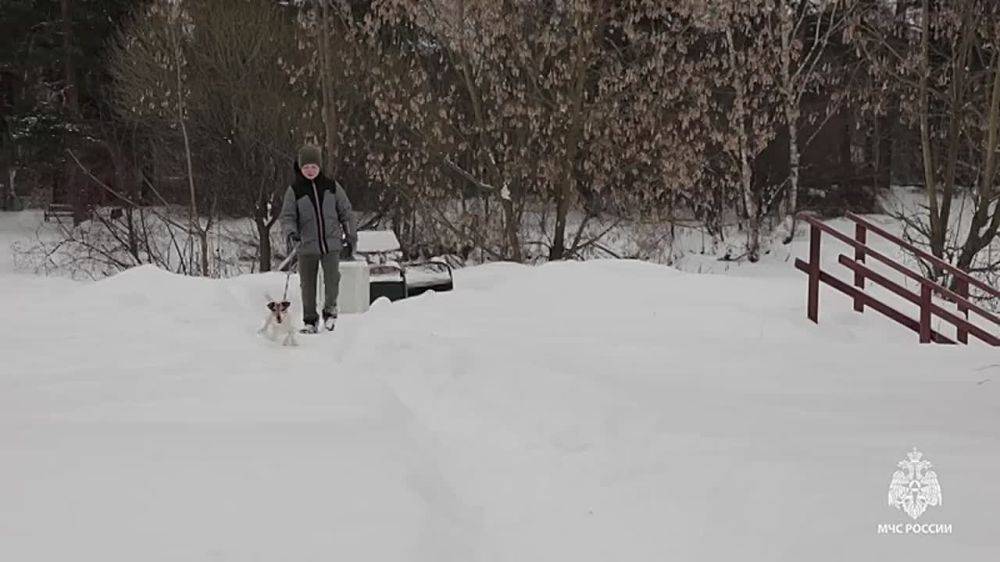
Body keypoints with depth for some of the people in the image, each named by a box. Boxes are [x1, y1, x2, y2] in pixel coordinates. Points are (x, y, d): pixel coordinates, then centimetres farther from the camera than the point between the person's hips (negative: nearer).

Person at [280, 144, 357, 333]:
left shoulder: (331, 187, 3)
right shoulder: (294, 190, -1)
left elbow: (345, 212, 11)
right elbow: (287, 216, -2)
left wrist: (351, 237, 11)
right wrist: (291, 233, -22)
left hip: (331, 244, 0)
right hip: (307, 246, 0)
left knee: (332, 280, -10)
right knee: (308, 284, 5)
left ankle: (330, 309, 16)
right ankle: (310, 320, 20)